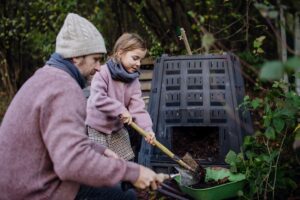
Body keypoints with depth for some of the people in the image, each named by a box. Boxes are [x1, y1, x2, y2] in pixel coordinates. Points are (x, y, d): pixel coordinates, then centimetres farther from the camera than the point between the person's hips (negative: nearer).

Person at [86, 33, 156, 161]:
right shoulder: (103, 73, -21)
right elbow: (97, 99, -33)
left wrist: (147, 128, -24)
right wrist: (120, 110, -31)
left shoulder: (134, 80, -2)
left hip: (117, 129, 6)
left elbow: (137, 106, -10)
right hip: (96, 129, -6)